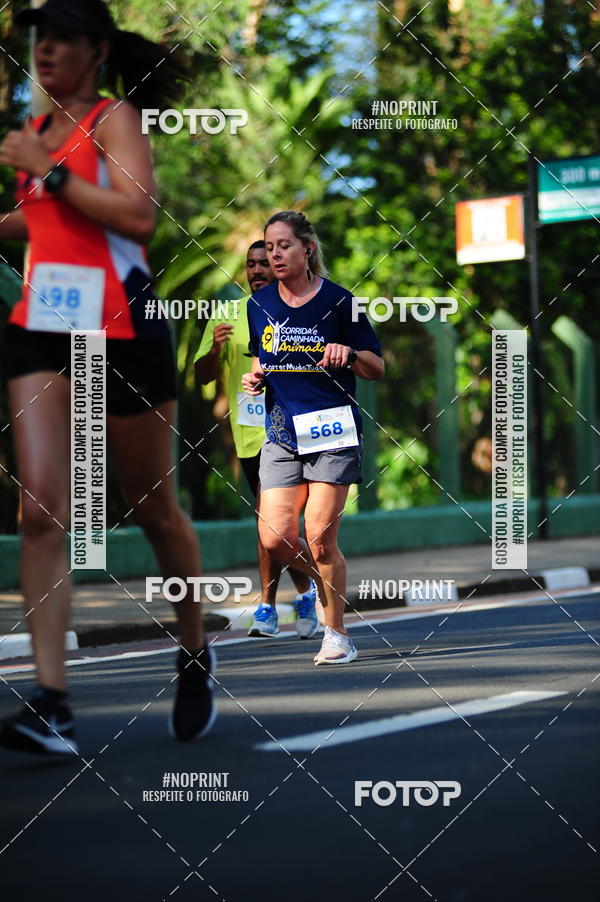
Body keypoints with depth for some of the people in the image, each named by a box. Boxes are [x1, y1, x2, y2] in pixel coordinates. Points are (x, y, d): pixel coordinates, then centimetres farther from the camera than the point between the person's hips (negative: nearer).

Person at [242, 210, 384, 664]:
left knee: (319, 538, -9)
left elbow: (377, 367, 2)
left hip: (333, 430, -4)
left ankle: (336, 633, 7)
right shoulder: (260, 304, 8)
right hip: (281, 434, 4)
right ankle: (324, 579, 25)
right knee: (276, 538, -7)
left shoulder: (337, 300, -4)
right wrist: (255, 377, 2)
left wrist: (349, 354, -18)